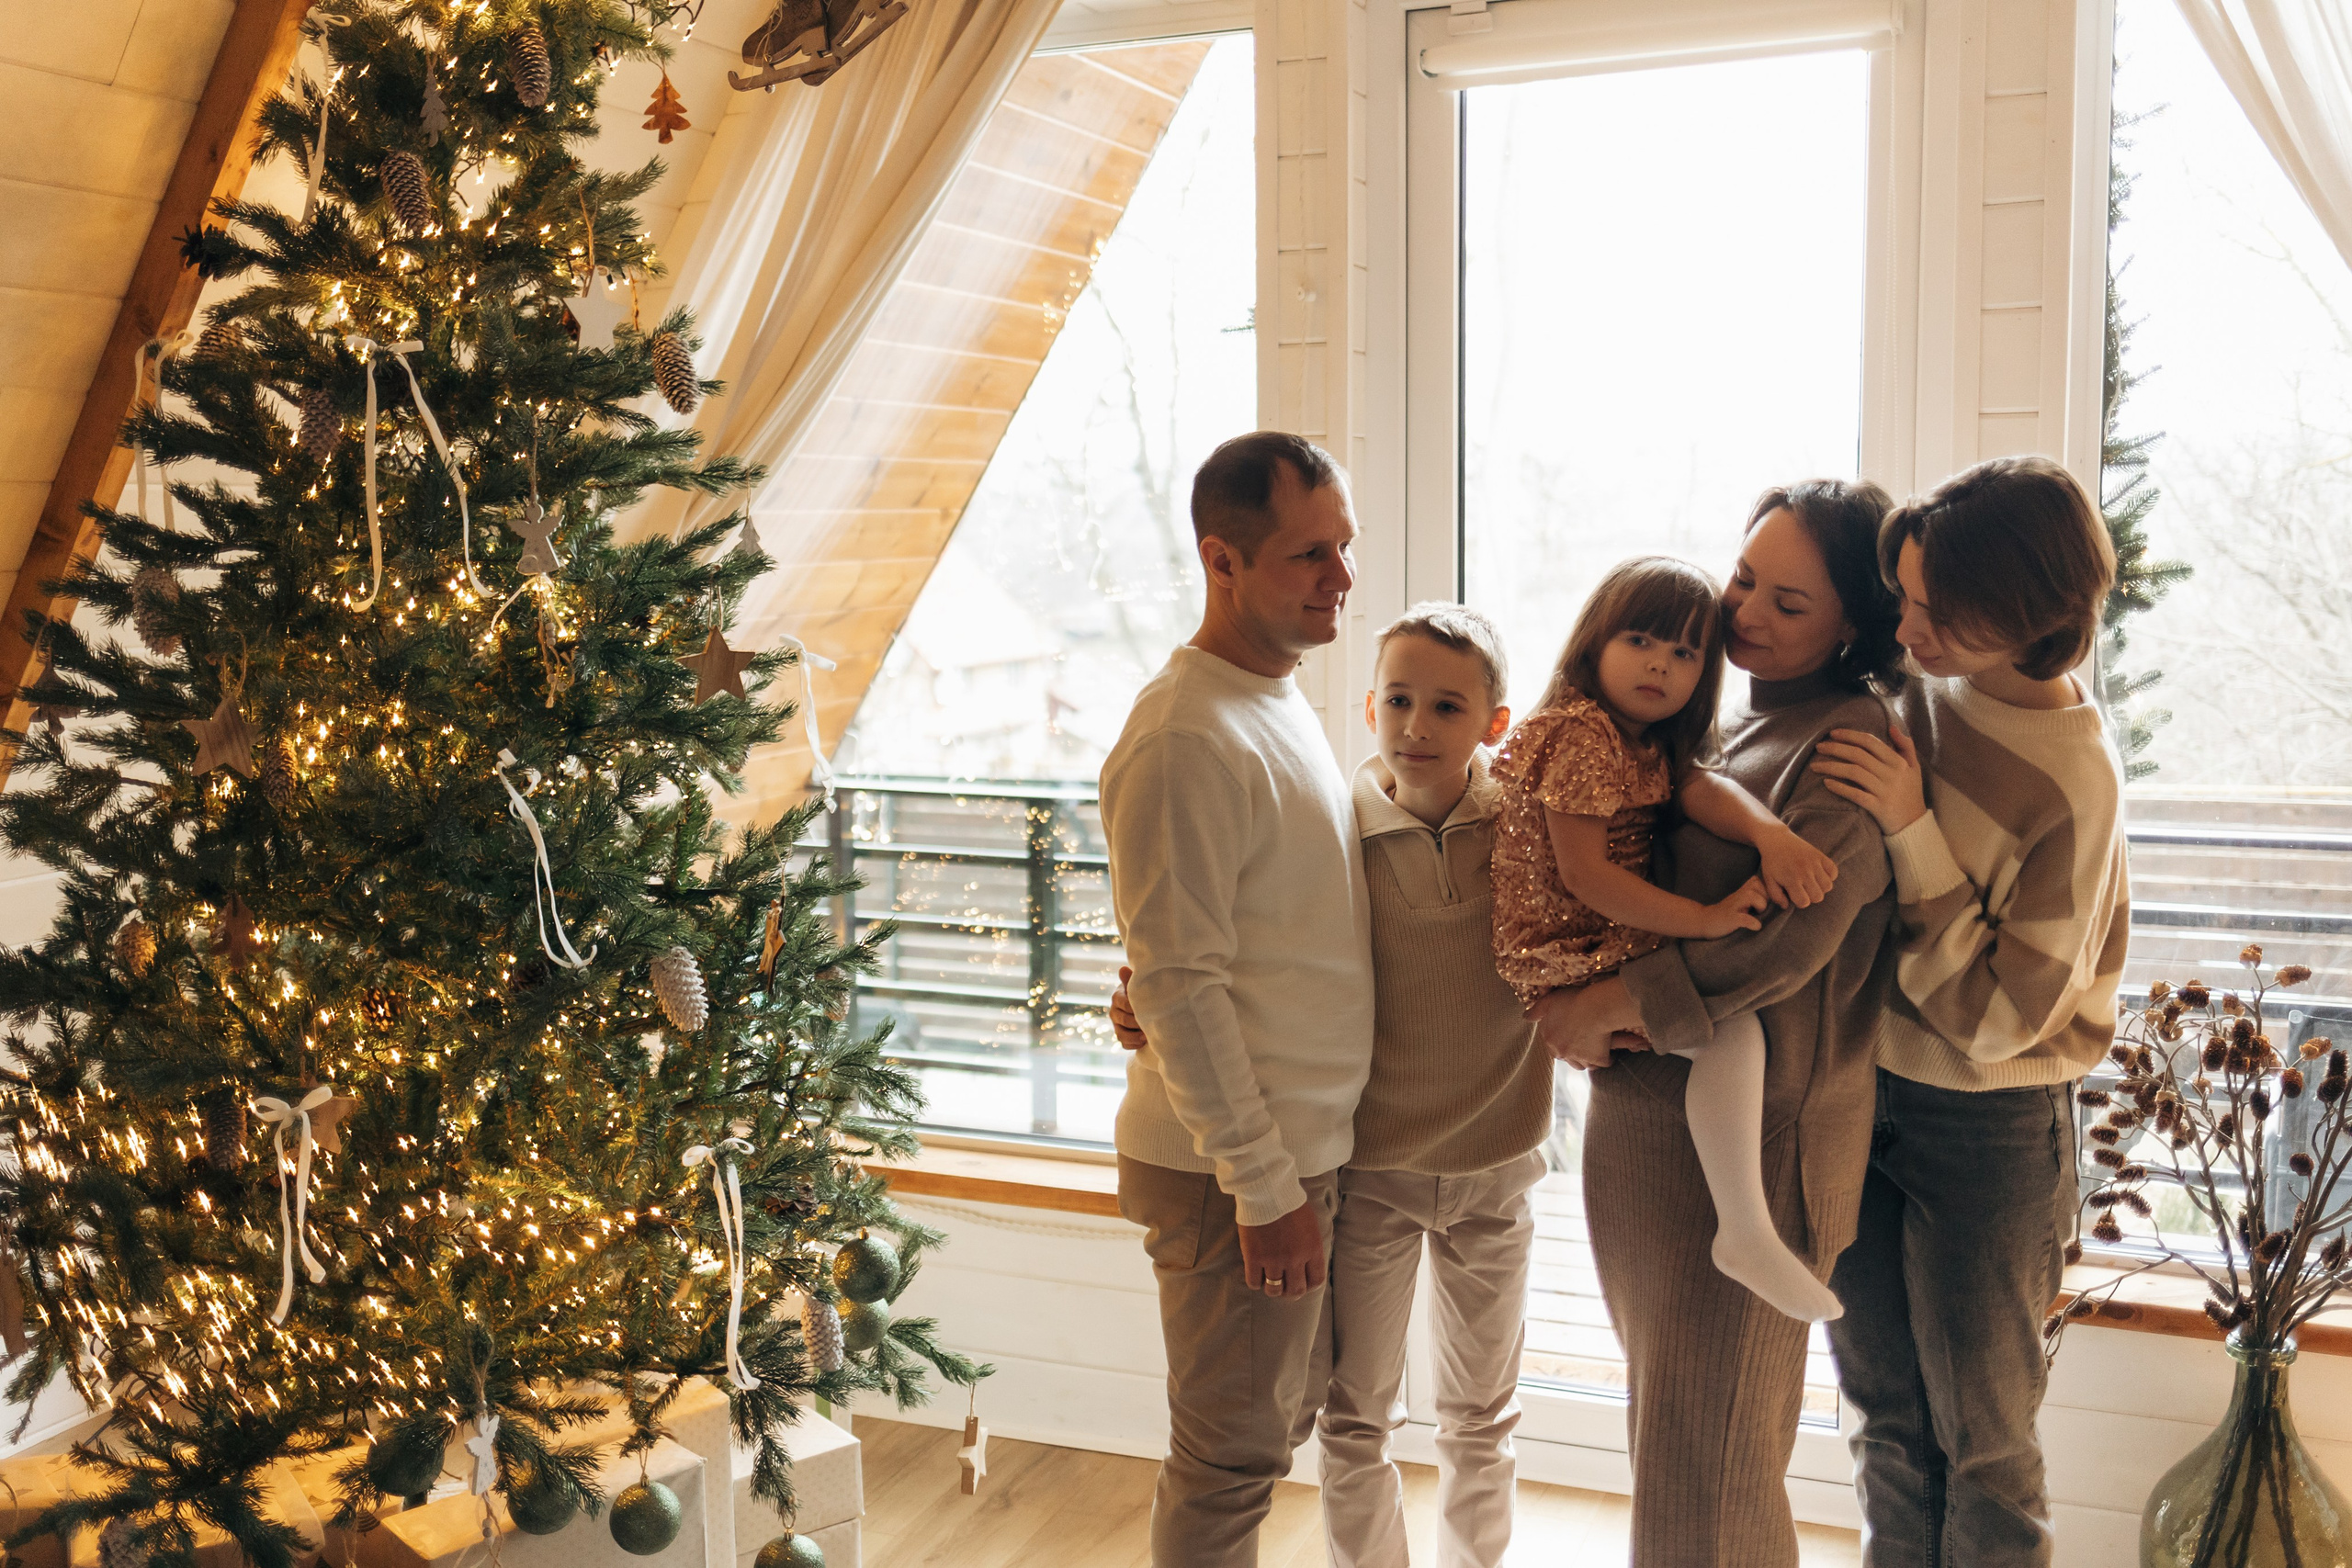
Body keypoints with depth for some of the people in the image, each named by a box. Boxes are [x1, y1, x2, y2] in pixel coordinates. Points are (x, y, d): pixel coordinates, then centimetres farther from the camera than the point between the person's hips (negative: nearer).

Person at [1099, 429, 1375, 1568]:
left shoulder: (1283, 702, 11)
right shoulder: (1186, 740, -20)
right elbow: (1177, 987, -22)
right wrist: (1263, 1184, -19)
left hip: (1300, 1145, 9)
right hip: (1235, 1170, -9)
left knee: (1263, 1437, 20)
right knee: (1230, 1460, 5)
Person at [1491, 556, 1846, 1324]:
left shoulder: (1654, 745, 15)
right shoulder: (1582, 734, -16)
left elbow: (1702, 787, -5)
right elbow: (1581, 873, -22)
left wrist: (1770, 832, -27)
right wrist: (1702, 919, -24)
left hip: (1613, 937, 10)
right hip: (1567, 953, -10)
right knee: (1733, 1027, -22)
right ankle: (1745, 1232, -15)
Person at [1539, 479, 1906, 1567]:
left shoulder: (1851, 741, -13)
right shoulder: (1726, 727, 13)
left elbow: (1790, 935, -24)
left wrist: (1615, 1006, -17)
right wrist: (1597, 1019, -5)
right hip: (1641, 1108, 8)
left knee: (1707, 1450, 3)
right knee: (1663, 1418, 20)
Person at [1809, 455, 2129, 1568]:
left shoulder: (2076, 780, -21)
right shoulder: (1917, 688, -5)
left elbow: (1994, 1016, -19)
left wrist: (1912, 831, -25)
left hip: (1986, 1129, -6)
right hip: (1861, 1087, 6)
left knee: (1981, 1438, 10)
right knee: (1887, 1411, 19)